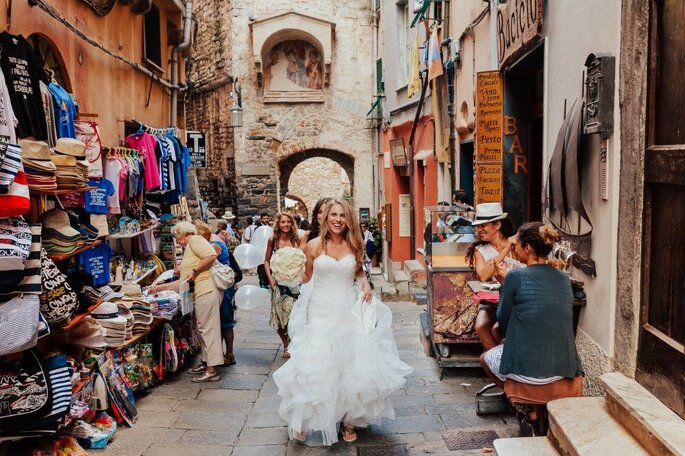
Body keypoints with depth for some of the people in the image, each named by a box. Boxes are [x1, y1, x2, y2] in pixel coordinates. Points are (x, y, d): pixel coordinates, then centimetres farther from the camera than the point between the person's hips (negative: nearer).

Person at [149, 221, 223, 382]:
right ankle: (206, 362, 26)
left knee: (208, 328, -8)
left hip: (207, 290, -10)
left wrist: (194, 271, -15)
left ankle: (212, 370, -4)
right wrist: (162, 287, 24)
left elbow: (211, 256, -21)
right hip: (200, 293, 10)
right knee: (203, 328, 16)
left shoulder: (195, 240, -3)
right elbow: (183, 282, 25)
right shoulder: (188, 249, 27)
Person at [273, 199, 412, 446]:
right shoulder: (314, 245, -3)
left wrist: (365, 284, 2)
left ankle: (348, 420, 20)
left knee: (349, 366, 4)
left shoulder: (354, 245, 2)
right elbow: (307, 278, 9)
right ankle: (308, 421, 16)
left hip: (349, 312, 2)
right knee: (316, 367, -1)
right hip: (320, 312, -1)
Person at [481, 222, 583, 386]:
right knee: (504, 342, 32)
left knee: (485, 358, 26)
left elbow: (503, 321, -2)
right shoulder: (564, 278, 3)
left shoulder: (516, 276, -14)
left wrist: (503, 285, 8)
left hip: (527, 370, -6)